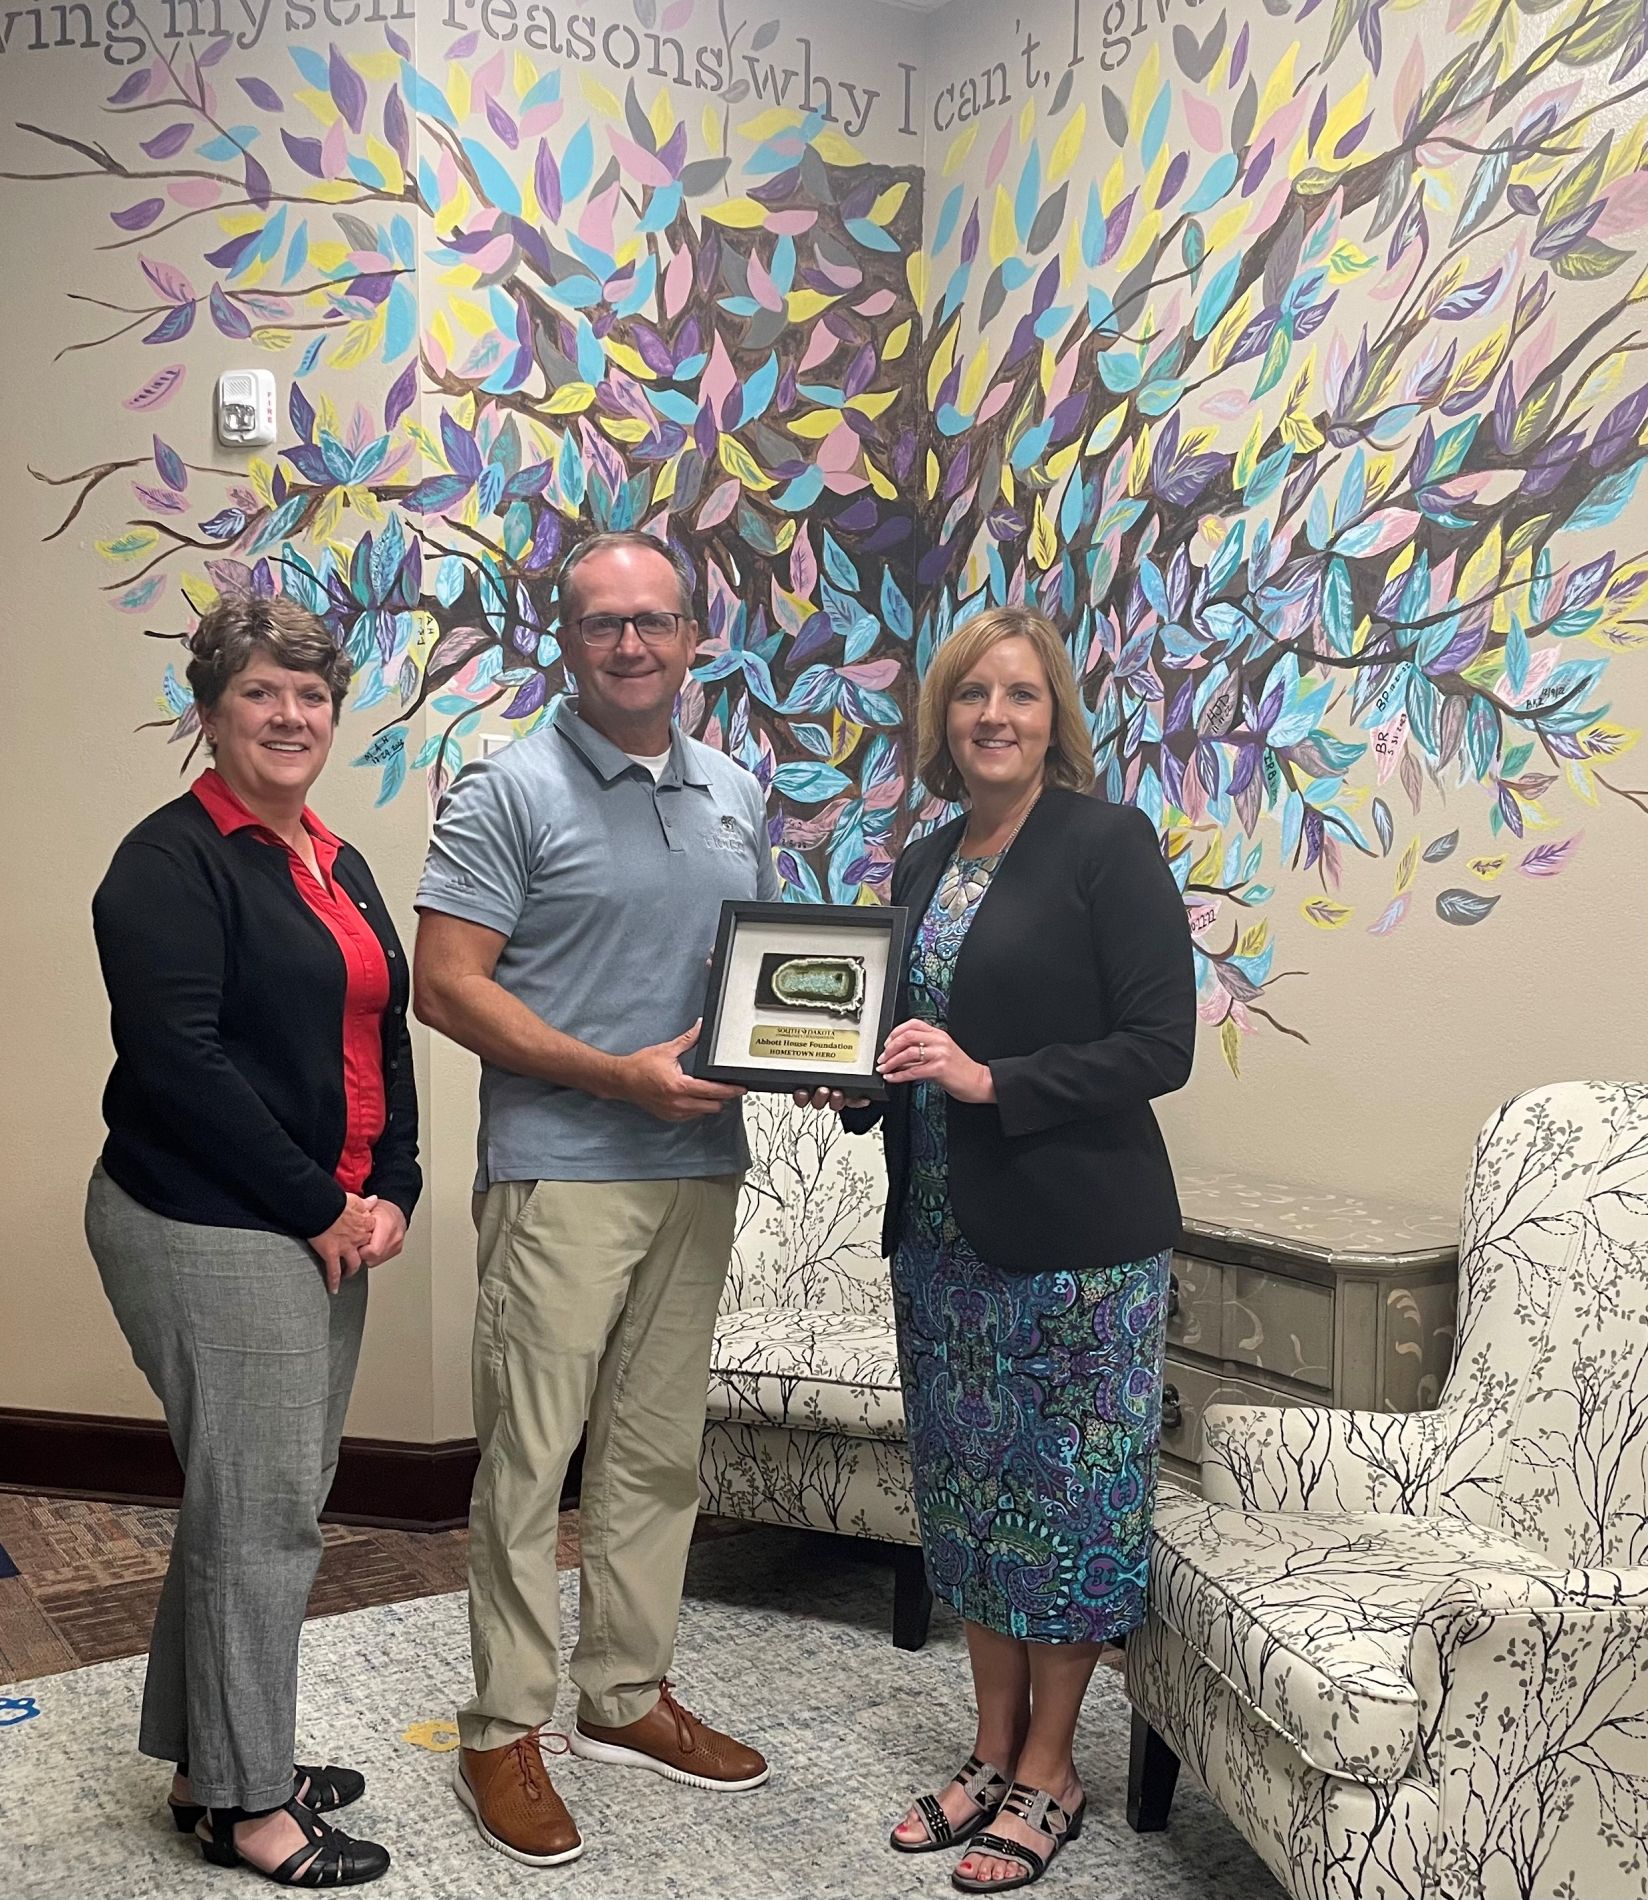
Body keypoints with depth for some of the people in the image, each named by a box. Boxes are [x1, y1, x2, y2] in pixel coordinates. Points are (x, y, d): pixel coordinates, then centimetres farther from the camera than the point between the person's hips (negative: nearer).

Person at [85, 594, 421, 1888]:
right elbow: (176, 1061, -19)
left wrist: (390, 1193, 2)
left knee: (265, 1498, 16)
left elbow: (384, 1041, 15)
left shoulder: (339, 867, 14)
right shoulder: (174, 861, -11)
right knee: (260, 1509, 0)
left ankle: (216, 1758, 33)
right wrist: (318, 1207, -15)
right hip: (209, 1231, -8)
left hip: (325, 1229, 8)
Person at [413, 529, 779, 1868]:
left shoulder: (737, 795, 12)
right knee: (529, 1464, 2)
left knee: (659, 1454, 15)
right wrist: (621, 1075, -19)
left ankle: (629, 1697, 31)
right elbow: (447, 985, -12)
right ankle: (505, 1732, 18)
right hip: (560, 1170, -6)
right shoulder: (511, 790, -6)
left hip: (700, 1168, 6)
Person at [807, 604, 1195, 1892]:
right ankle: (993, 1753, 31)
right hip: (944, 1234, 7)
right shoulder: (923, 866, 11)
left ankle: (1048, 1775, 23)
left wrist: (993, 1082, -22)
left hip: (1078, 1237, -6)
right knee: (969, 1492, 14)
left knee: (1067, 1492, 6)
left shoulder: (1108, 844, -9)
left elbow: (1161, 1046, -15)